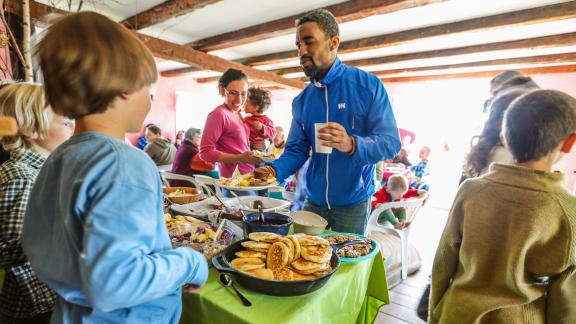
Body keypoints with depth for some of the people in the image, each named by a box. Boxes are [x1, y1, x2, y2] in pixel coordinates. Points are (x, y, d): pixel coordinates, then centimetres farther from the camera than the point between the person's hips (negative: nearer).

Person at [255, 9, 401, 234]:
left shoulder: (368, 85, -11)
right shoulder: (301, 101, 3)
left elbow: (390, 142, -15)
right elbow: (296, 149, 2)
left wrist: (351, 145, -34)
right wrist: (274, 170, -18)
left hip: (353, 203, -3)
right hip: (314, 202, 4)